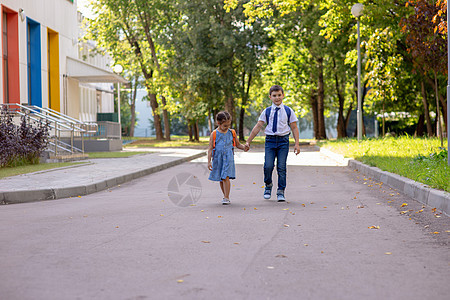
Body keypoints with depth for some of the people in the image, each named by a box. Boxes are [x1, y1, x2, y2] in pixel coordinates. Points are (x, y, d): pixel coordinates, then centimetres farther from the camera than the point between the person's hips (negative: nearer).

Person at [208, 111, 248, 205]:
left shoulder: (231, 133, 5)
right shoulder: (214, 134, 0)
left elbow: (237, 144, 16)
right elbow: (210, 148, 2)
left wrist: (244, 147, -5)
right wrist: (209, 161, -3)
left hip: (228, 158, -1)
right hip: (218, 159, 1)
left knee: (226, 177, -13)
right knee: (221, 179, 9)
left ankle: (226, 198, -9)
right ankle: (225, 196, 24)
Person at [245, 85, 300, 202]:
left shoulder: (288, 111, 5)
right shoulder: (267, 111, 6)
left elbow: (294, 128, 6)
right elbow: (258, 127, 7)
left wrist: (297, 144, -2)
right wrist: (248, 141, 5)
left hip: (283, 140, -1)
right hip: (270, 140, 1)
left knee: (281, 167, -3)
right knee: (268, 166, -10)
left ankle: (281, 192, 8)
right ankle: (268, 186, 18)